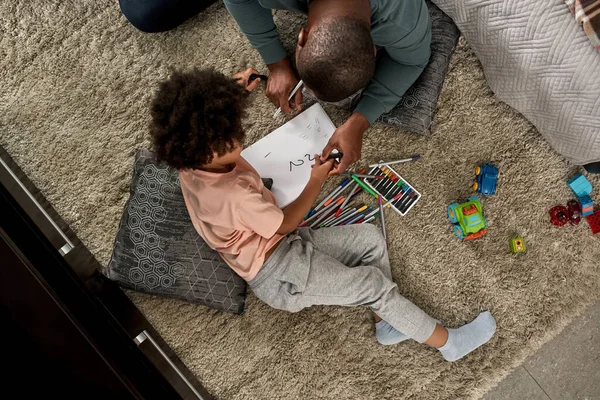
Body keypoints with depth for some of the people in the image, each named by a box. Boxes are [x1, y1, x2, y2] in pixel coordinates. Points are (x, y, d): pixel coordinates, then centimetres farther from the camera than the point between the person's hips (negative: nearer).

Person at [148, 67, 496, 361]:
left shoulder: (190, 159, -8)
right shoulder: (236, 195, -34)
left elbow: (194, 120, 19)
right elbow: (284, 225, -17)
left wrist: (233, 94, 3)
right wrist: (317, 180, -4)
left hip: (280, 246, 9)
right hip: (277, 274, -9)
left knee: (370, 238, 3)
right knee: (374, 283, -10)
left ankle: (388, 322, 12)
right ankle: (450, 343, 8)